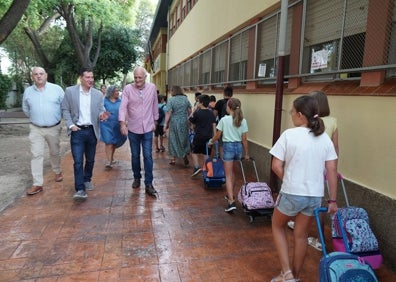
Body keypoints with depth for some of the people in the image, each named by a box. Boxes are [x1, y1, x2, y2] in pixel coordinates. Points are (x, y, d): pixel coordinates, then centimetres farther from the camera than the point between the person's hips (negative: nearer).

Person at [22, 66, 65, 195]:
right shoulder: (28, 91, 1)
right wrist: (35, 118, 15)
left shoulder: (56, 88, -6)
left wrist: (57, 117, 6)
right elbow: (25, 109, 15)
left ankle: (57, 172, 40)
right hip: (35, 129, 1)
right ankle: (37, 184, 1)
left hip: (54, 128, -1)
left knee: (55, 153, 14)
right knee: (36, 155, -3)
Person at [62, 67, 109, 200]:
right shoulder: (70, 91, -2)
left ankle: (87, 180, 37)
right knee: (78, 161, -8)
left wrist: (102, 115, -17)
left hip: (92, 131, 3)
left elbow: (101, 110, 7)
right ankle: (80, 189, -3)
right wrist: (70, 125, -9)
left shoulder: (98, 94, 3)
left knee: (90, 160, 14)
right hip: (77, 131, -3)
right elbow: (65, 109, 2)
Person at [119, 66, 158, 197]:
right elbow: (123, 107, -15)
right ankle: (137, 178, 33)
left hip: (147, 128, 0)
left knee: (148, 156, -1)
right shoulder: (128, 88, -8)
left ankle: (149, 184, 5)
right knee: (135, 155, 12)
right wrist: (122, 123, -28)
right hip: (133, 128, 0)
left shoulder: (152, 87, -2)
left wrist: (155, 121, 13)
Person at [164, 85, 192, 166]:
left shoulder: (171, 100, -11)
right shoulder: (185, 99, 3)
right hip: (184, 122, 3)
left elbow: (168, 113, -15)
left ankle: (173, 159, 14)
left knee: (174, 140, 8)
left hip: (174, 122, -3)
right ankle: (185, 155, 4)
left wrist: (166, 124, -9)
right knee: (184, 139, 16)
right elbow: (190, 111, 8)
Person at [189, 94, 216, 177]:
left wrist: (195, 110, 5)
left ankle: (197, 167, -7)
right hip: (209, 136, 4)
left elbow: (189, 120, 3)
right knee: (207, 154, 11)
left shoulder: (197, 113, -10)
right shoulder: (211, 113, 3)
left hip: (199, 136, -4)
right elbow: (214, 125, 2)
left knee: (194, 152, 9)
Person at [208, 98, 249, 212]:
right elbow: (244, 139, 2)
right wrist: (246, 153, 10)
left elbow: (218, 135, -1)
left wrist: (211, 141, 19)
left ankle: (231, 201, -11)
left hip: (228, 146, -4)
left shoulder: (224, 120, -8)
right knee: (232, 172, 23)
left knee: (228, 175, -1)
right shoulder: (243, 121, 1)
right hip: (238, 147, 4)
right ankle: (230, 194, 36)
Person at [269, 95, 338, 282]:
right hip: (315, 195, 5)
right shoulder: (325, 138, 1)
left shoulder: (289, 134, -13)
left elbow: (276, 166, -13)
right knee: (301, 235, 19)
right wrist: (332, 200, 5)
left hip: (292, 193, -4)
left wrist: (289, 182, 4)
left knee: (278, 226, 20)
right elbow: (332, 171, 0)